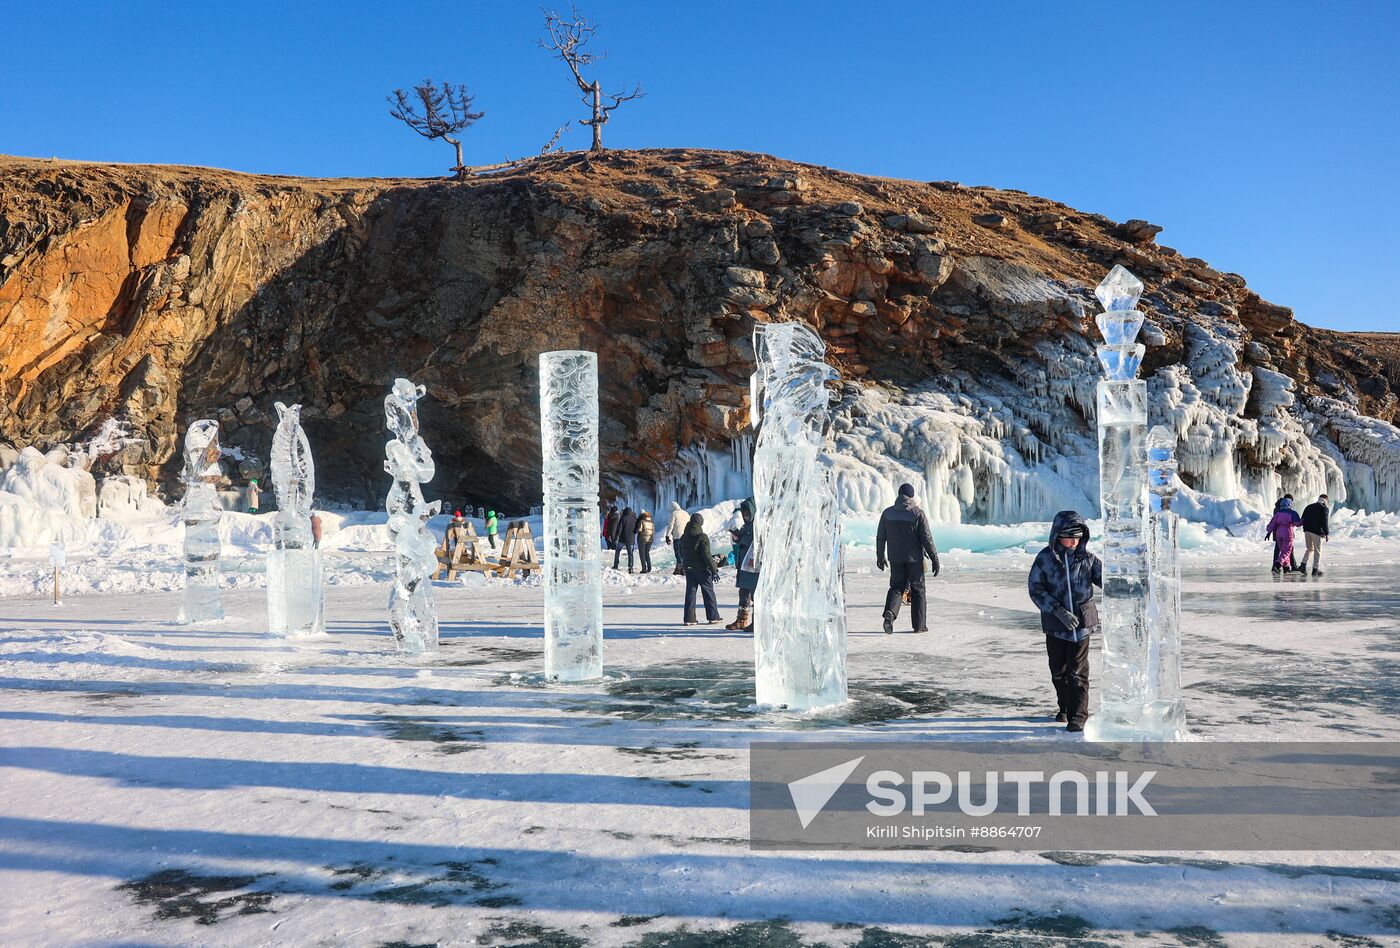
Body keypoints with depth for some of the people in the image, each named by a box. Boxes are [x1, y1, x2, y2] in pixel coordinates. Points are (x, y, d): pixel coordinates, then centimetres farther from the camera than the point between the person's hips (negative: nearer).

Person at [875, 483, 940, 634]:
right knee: (917, 589, 9)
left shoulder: (887, 513, 2)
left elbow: (880, 537, 7)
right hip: (914, 558, -2)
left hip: (895, 558, 2)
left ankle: (890, 613, -18)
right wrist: (934, 558, -4)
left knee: (896, 587, 10)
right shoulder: (918, 514, -9)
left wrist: (880, 556, 18)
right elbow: (927, 538, -10)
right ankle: (919, 624, 11)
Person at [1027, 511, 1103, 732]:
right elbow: (1036, 589, -9)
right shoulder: (1045, 558, -6)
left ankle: (1078, 716, 3)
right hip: (1055, 624, 1)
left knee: (1077, 672, -3)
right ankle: (1065, 707, 34)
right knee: (1058, 670, 14)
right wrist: (1059, 611, -17)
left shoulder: (1087, 558, -2)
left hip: (1081, 623, -1)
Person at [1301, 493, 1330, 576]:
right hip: (1317, 532, -6)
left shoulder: (1308, 507, 15)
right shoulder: (1324, 508, -5)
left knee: (1310, 549, 18)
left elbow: (1302, 519, 14)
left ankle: (1304, 564, 2)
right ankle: (1315, 569, 4)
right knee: (1317, 551, 4)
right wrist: (1326, 534, -9)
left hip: (1307, 531, 6)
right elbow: (1324, 522, -12)